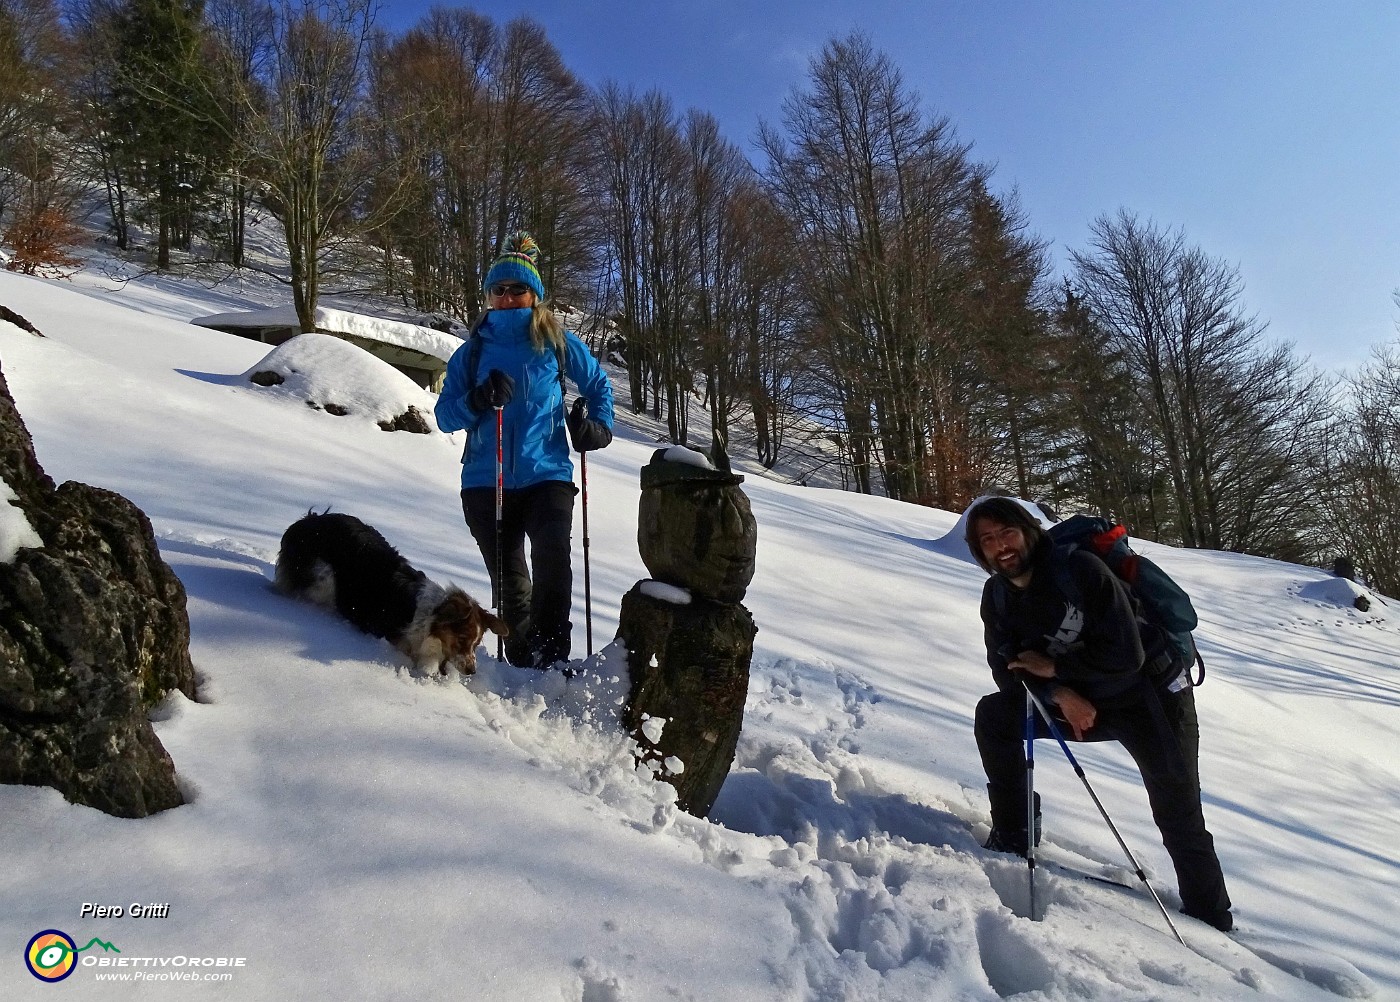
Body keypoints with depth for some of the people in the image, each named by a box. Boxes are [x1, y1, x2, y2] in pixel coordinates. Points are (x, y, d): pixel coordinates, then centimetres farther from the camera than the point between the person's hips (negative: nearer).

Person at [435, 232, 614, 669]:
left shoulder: (556, 341, 6)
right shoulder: (473, 350, 9)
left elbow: (598, 384, 20)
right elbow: (445, 415, 4)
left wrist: (598, 427, 2)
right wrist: (478, 399, -16)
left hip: (547, 474, -2)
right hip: (486, 482, 2)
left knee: (552, 564, -23)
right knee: (508, 584, 7)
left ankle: (551, 658, -16)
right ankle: (522, 662, 19)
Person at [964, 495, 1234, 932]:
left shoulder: (1080, 570, -26)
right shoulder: (996, 595, -8)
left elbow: (1125, 656, -28)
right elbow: (1006, 668, -6)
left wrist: (1053, 667, -23)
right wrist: (1060, 694, -22)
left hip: (1150, 696, -5)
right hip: (1081, 703, 5)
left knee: (1179, 819, 2)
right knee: (994, 715, -9)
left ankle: (1211, 919, 25)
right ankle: (1013, 832, 4)